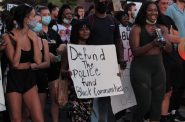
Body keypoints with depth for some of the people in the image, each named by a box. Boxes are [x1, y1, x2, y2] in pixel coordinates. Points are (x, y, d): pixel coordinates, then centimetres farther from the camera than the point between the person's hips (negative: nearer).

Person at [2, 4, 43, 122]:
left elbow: (38, 61, -5)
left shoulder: (32, 36, 4)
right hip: (14, 79, -4)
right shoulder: (8, 37, -10)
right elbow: (15, 63, -17)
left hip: (29, 78, 4)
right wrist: (19, 42, -16)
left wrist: (34, 40, -8)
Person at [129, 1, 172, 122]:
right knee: (145, 104, -10)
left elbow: (169, 49, 3)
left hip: (159, 68, 5)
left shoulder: (162, 28, 9)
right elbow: (135, 51, -13)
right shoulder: (137, 28, -4)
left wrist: (162, 39, -16)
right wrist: (152, 44, -24)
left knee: (157, 103, 6)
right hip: (141, 68, -5)